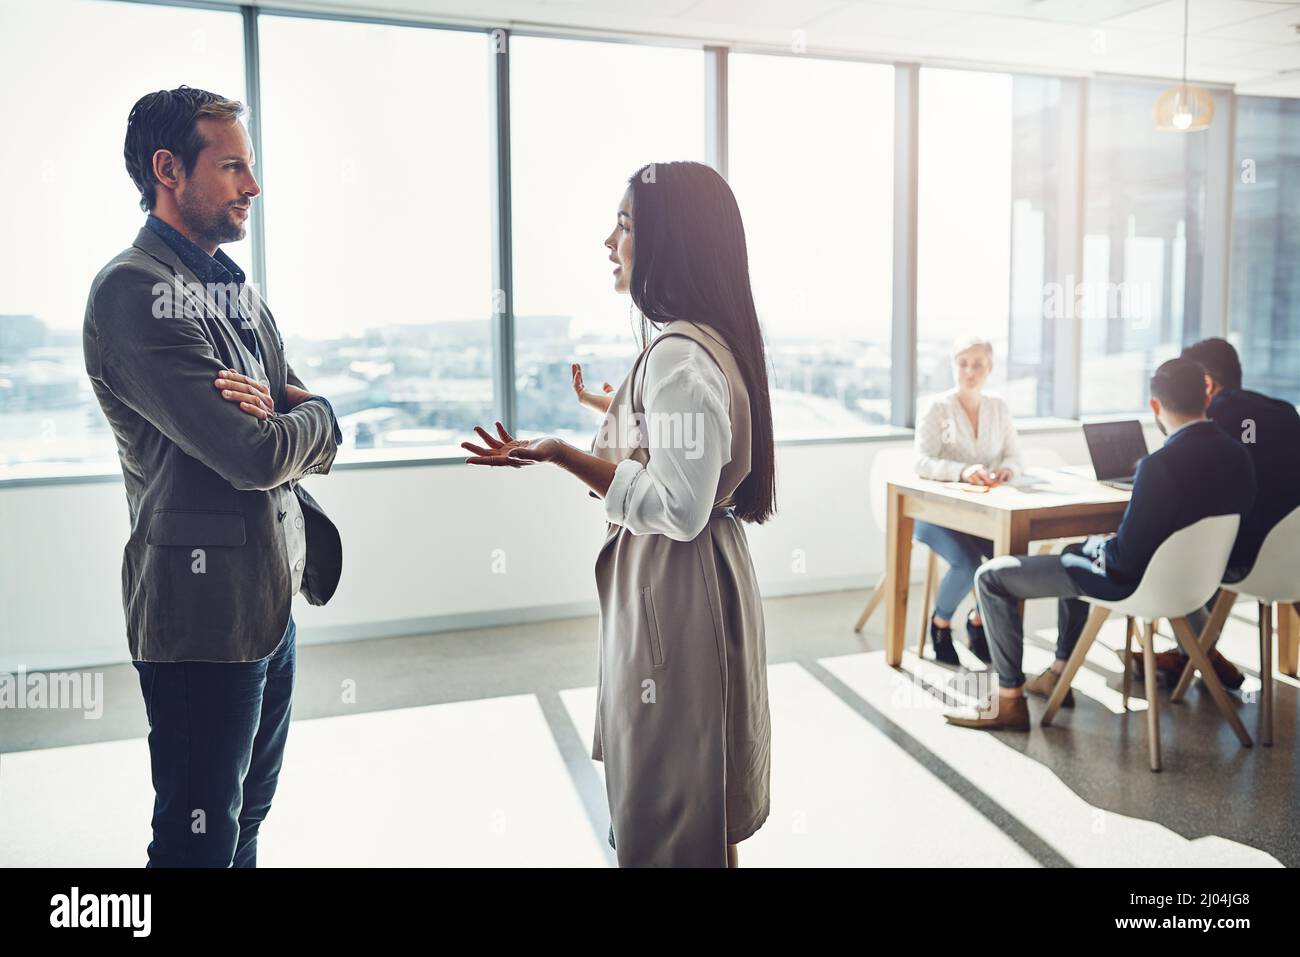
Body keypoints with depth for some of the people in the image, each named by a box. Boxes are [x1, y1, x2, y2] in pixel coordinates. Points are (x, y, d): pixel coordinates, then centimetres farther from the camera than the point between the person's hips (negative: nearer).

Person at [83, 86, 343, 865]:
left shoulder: (236, 289, 13)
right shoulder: (135, 292, -15)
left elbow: (318, 440, 9)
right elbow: (254, 454, -25)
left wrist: (279, 417, -14)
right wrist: (311, 420, -3)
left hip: (271, 599, 8)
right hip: (206, 613, -8)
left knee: (247, 825, 21)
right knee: (200, 839, 7)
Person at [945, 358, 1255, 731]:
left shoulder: (1161, 465, -29)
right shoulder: (1238, 455, -5)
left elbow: (1126, 558, -26)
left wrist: (1101, 544, -3)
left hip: (1137, 581, -9)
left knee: (991, 577, -1)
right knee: (1075, 553, 36)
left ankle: (1009, 701, 7)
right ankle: (1059, 673, 40)